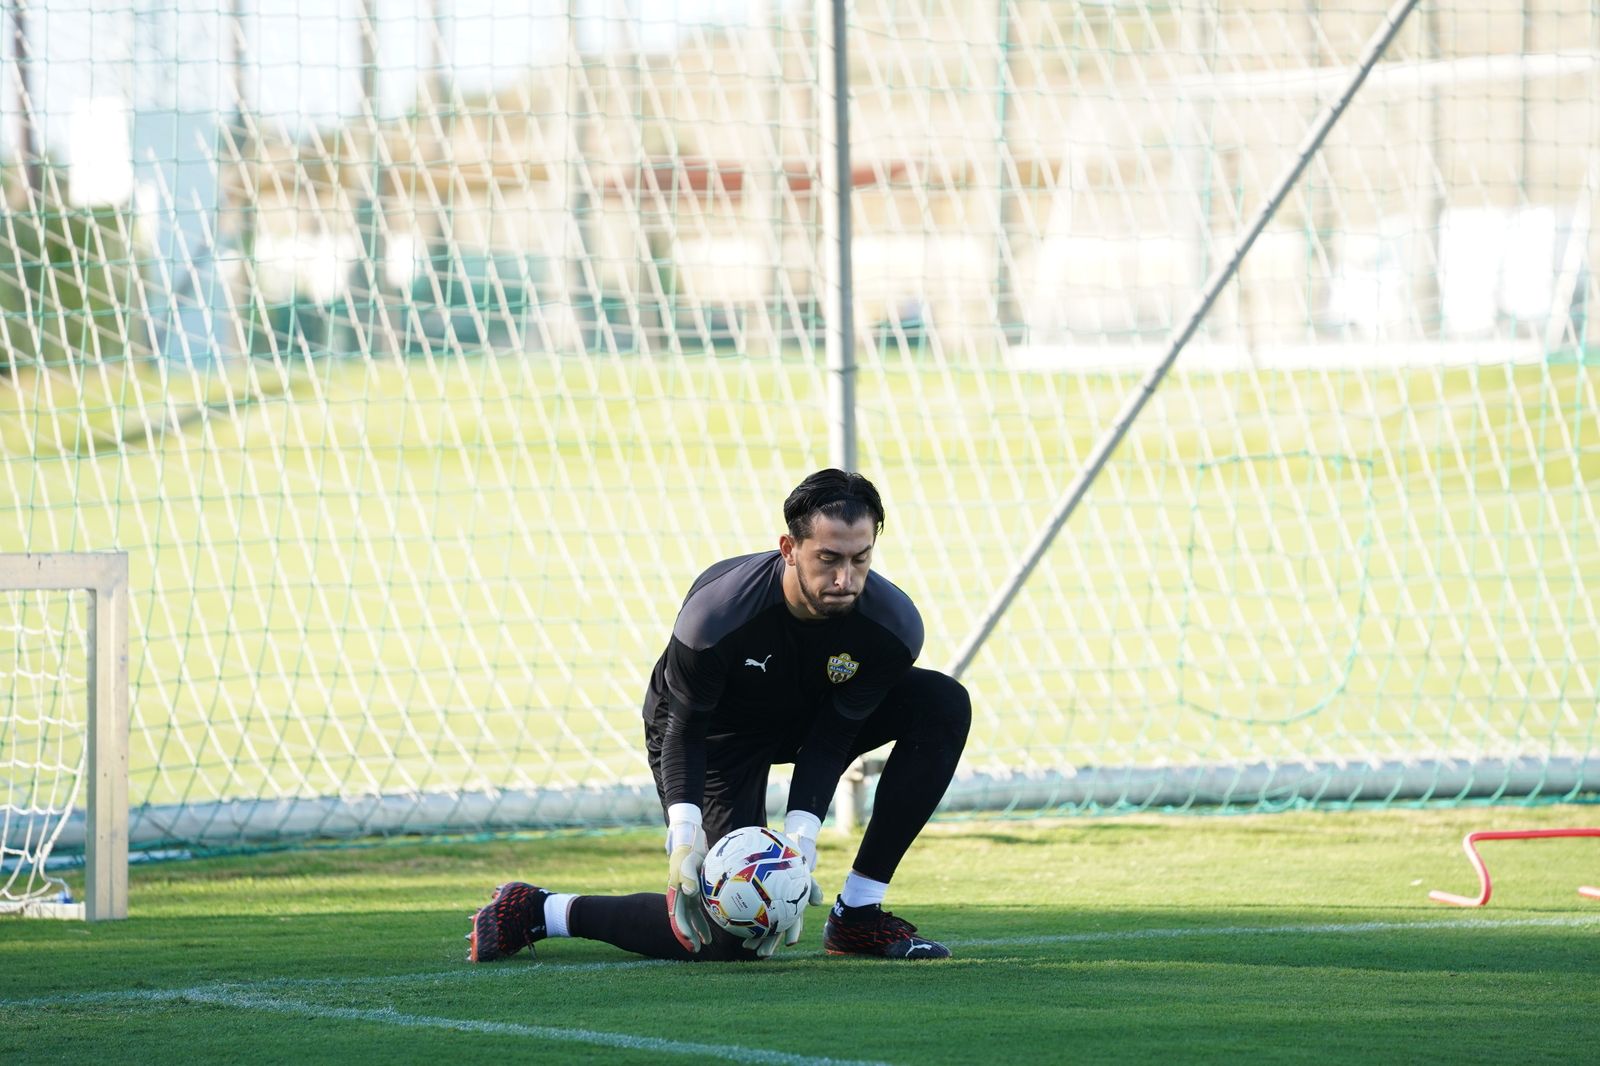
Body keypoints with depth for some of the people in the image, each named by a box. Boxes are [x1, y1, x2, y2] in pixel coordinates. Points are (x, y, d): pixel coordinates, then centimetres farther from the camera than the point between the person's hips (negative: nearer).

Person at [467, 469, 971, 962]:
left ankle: (858, 913, -11)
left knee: (944, 704, -18)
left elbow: (830, 740, -19)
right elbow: (683, 727, -24)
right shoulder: (717, 613, -36)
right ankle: (538, 912, 2)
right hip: (719, 736, -5)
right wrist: (685, 835, -38)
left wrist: (799, 841, -31)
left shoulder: (895, 625, -28)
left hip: (804, 718, 5)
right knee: (732, 937, -16)